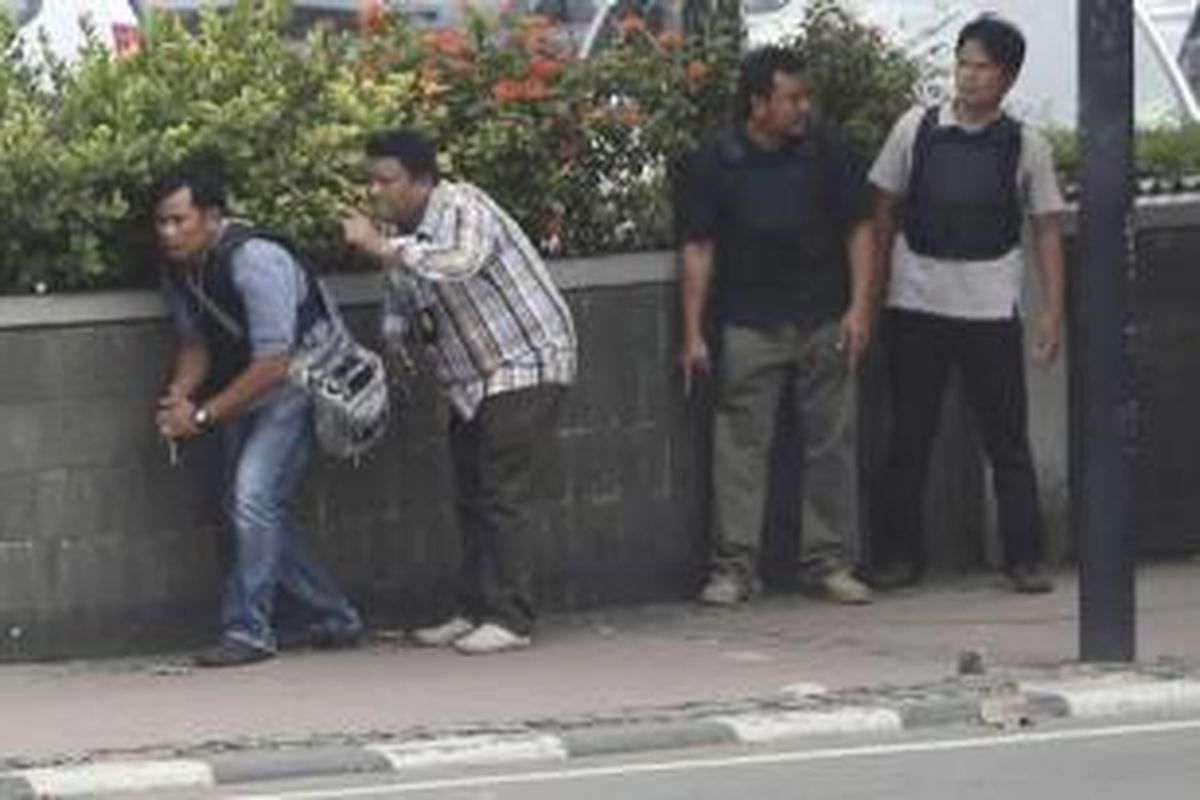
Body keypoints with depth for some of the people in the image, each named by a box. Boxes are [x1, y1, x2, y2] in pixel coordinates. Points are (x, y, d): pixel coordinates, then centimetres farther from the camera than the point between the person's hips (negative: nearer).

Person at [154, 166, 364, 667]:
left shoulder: (255, 262, -28)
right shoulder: (178, 271, -3)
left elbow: (273, 364, -29)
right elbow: (195, 342, 11)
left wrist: (203, 415, -27)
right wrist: (179, 393, -11)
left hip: (296, 382, -9)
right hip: (244, 390, 9)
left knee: (254, 497, -21)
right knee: (243, 507, 7)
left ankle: (248, 631, -16)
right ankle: (336, 620, 18)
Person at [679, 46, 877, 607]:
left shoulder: (826, 149, -2)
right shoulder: (716, 162, -5)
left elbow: (859, 228, 5)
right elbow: (698, 249, 0)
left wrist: (860, 307, -3)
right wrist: (693, 334, -3)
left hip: (824, 323, 1)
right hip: (749, 325, -1)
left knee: (831, 443, 3)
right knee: (740, 444, -2)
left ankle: (828, 562, 11)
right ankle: (734, 568, 1)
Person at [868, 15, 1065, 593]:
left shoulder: (1024, 145, 2)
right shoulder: (915, 130, 3)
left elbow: (1046, 228, 5)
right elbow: (884, 209, 9)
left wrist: (1053, 309, -1)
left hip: (990, 307, -1)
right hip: (916, 302, 1)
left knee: (1007, 436, 1)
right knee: (909, 435, 5)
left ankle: (1025, 557, 6)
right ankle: (899, 554, 13)